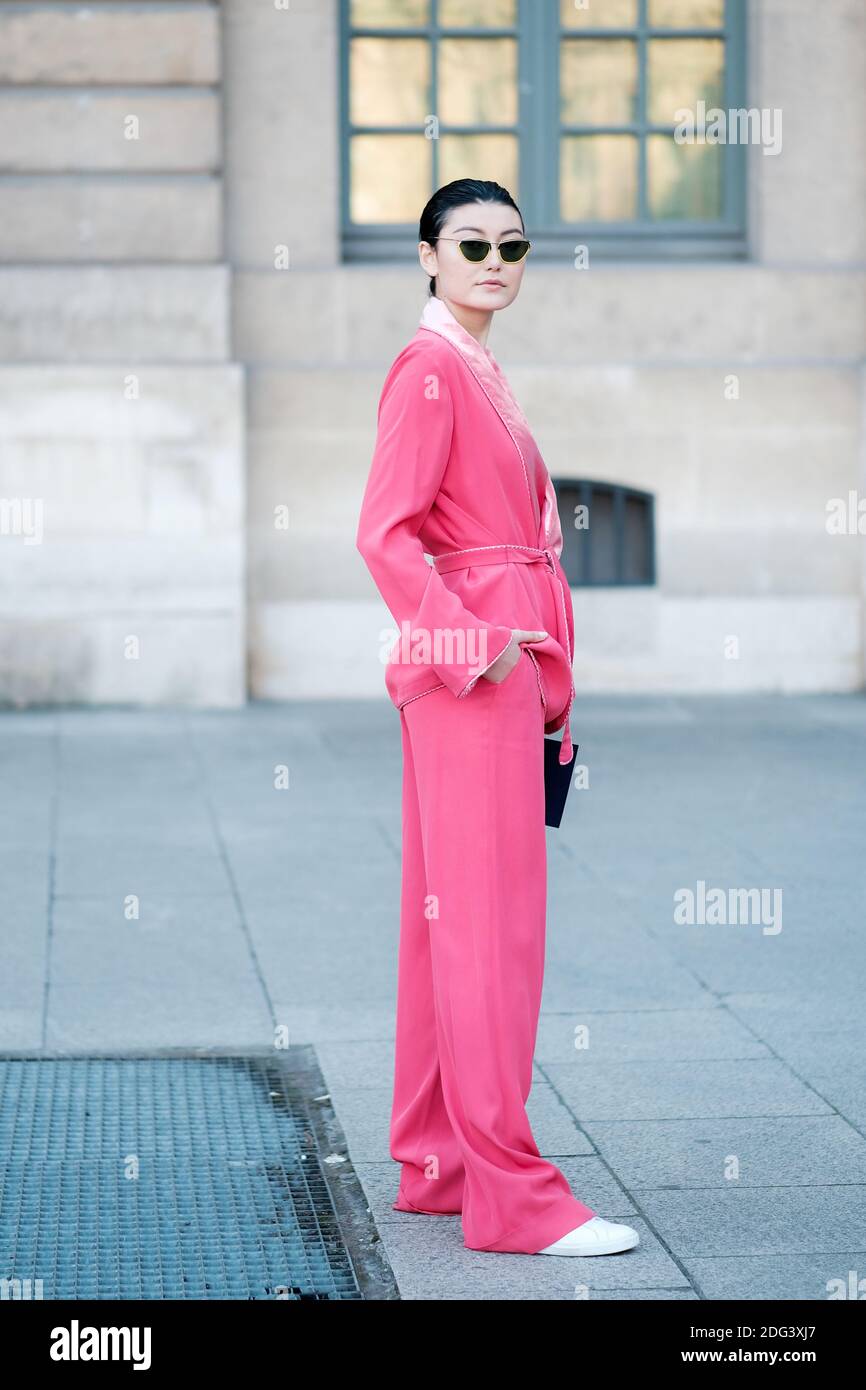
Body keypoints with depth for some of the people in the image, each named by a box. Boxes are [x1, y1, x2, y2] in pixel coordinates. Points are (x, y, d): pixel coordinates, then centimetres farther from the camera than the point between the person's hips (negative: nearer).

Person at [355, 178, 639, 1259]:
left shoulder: (479, 372, 18)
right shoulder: (430, 370, -11)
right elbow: (385, 534, -19)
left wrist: (541, 680, 20)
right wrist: (473, 641, -24)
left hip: (501, 665, 10)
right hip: (469, 672, -10)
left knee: (450, 913, 12)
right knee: (493, 917, -9)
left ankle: (434, 1163, 18)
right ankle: (511, 1192, -6)